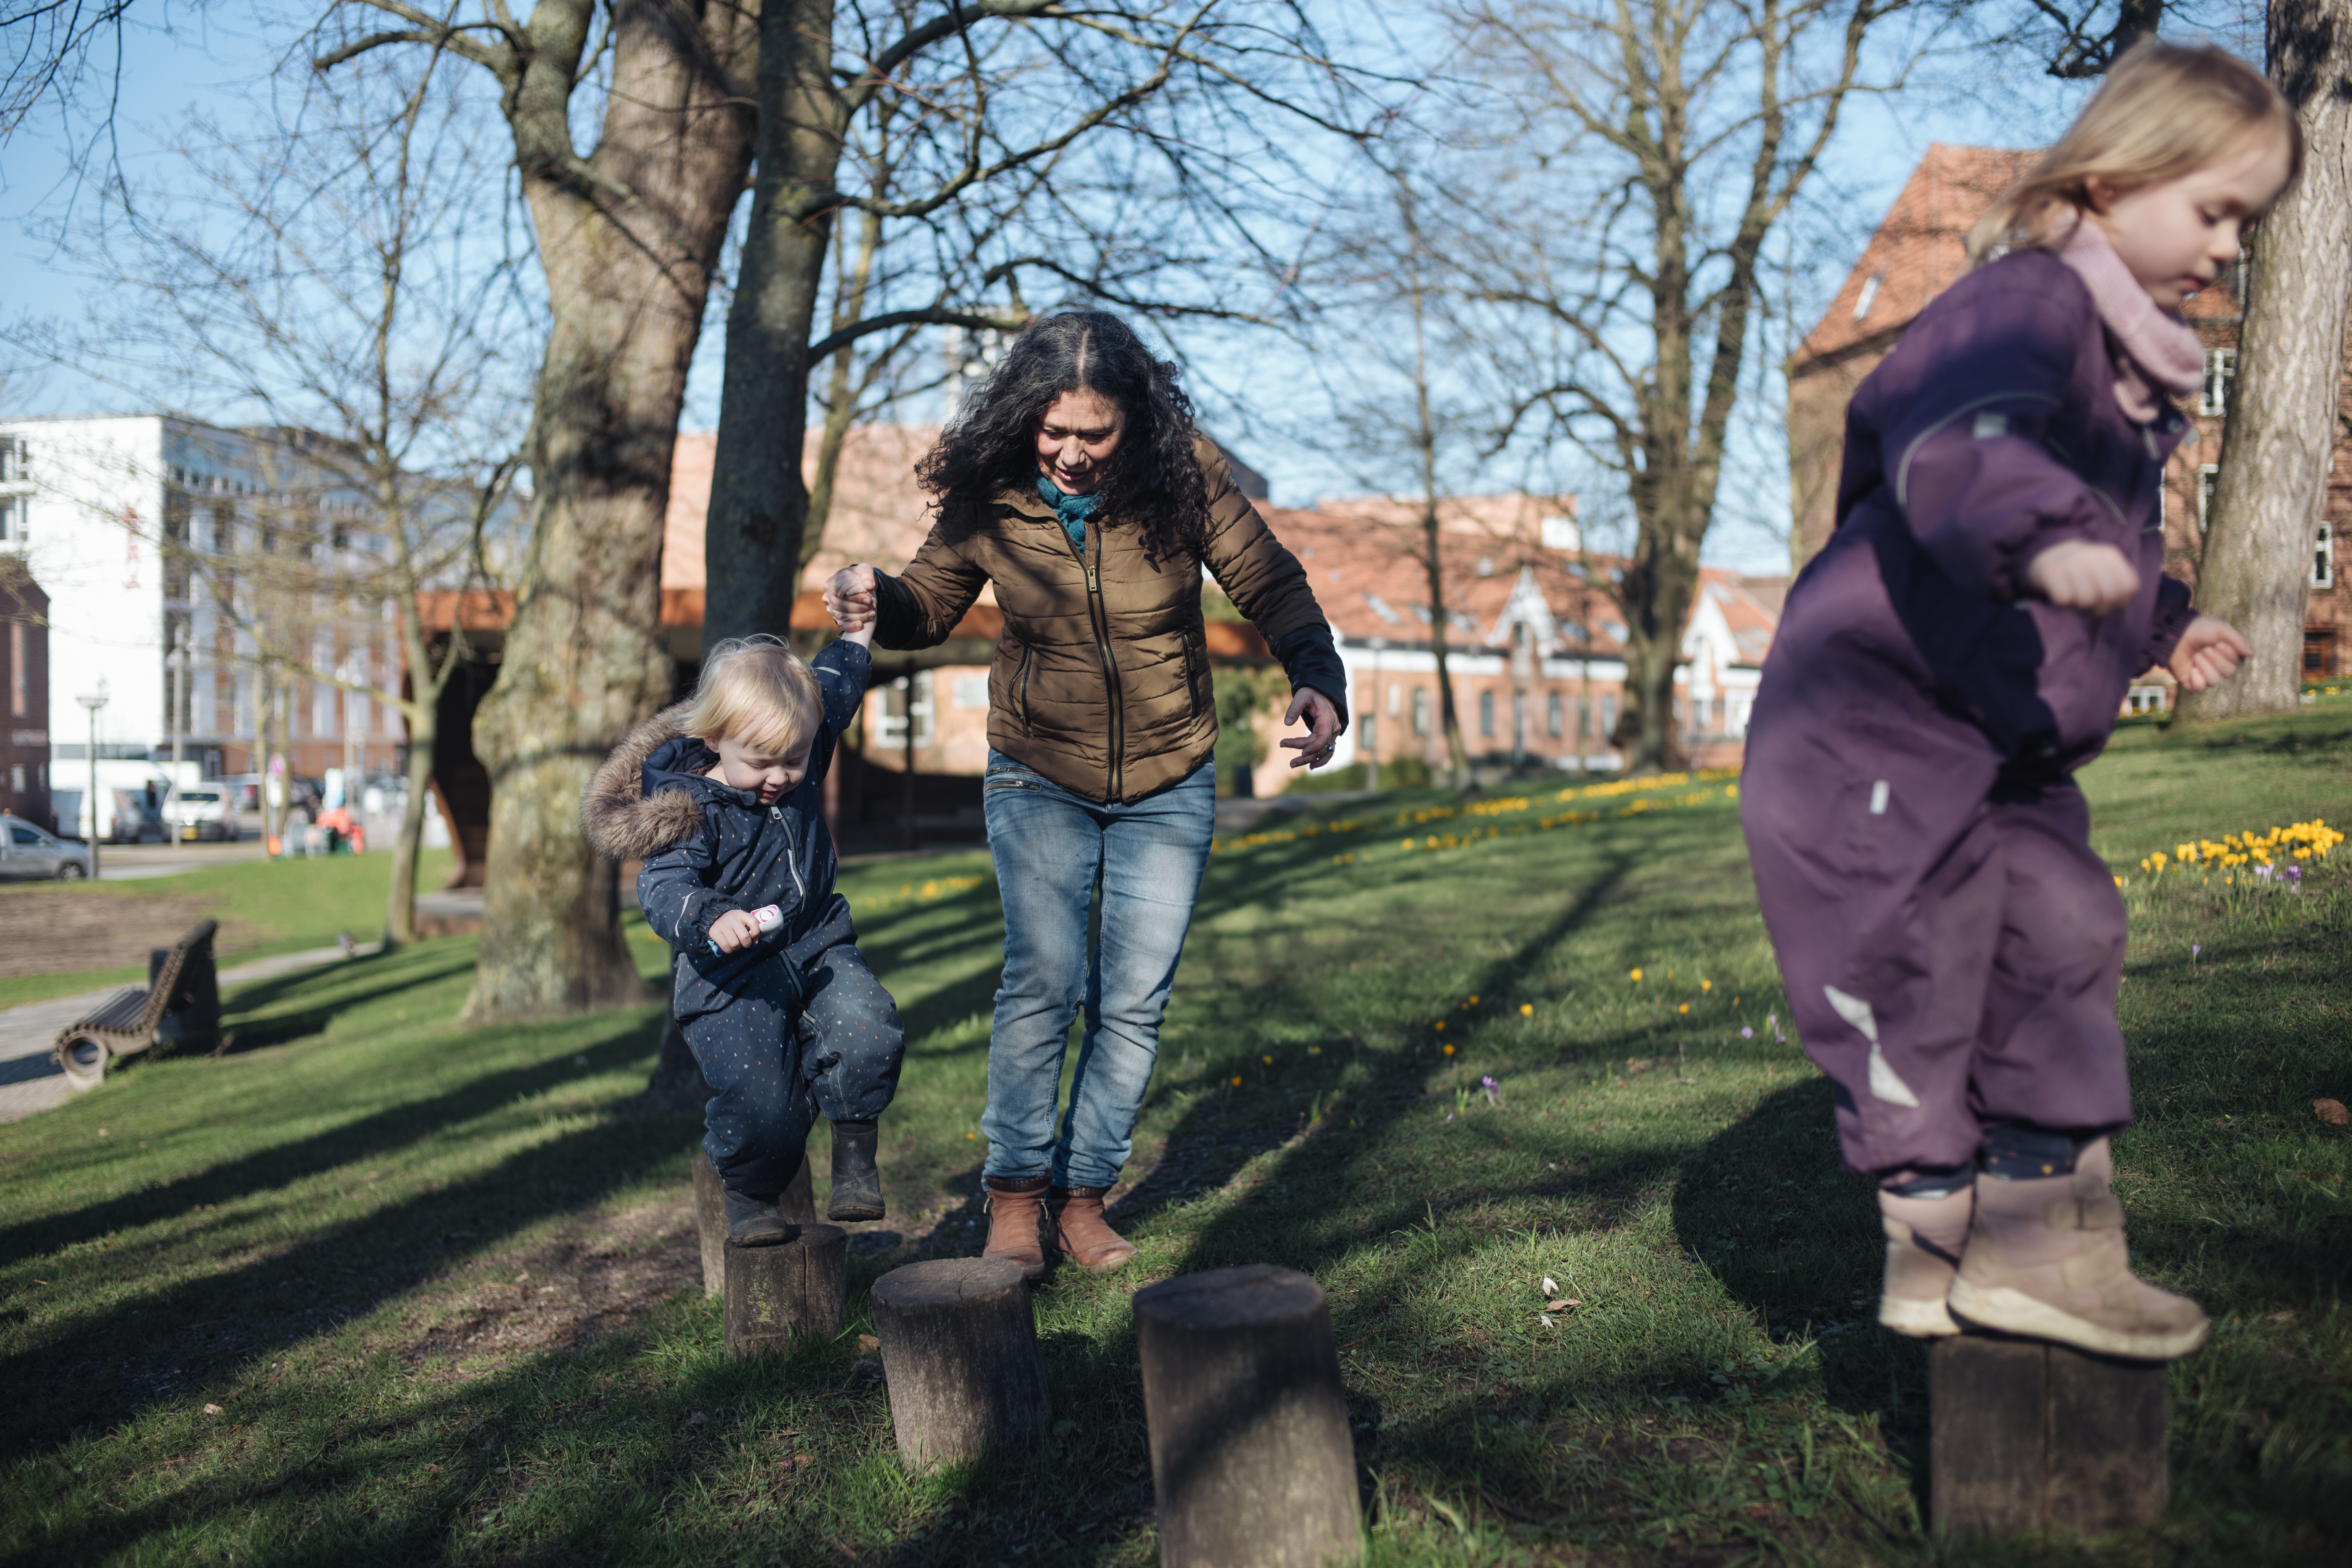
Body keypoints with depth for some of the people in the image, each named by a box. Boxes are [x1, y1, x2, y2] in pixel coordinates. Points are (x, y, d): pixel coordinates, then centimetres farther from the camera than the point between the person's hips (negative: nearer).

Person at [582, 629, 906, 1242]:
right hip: (732, 980, -5)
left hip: (816, 947, 5)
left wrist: (861, 625, 26)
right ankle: (751, 1194, 16)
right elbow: (664, 887, -26)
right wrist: (711, 919, -45)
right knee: (763, 1105, -17)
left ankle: (855, 1157, 3)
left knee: (868, 1035, -22)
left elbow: (835, 684, 20)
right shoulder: (694, 810, -15)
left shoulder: (802, 754, 2)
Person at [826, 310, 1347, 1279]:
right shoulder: (987, 494, -13)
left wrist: (1319, 682, -27)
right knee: (1044, 978, -15)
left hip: (1167, 785, 1)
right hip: (1038, 776, -1)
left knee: (1135, 1000, 3)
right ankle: (1014, 1189, 2)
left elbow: (1273, 589, -9)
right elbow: (931, 606, 1)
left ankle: (1084, 1195, 19)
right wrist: (877, 601, -22)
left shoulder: (1184, 477, -16)